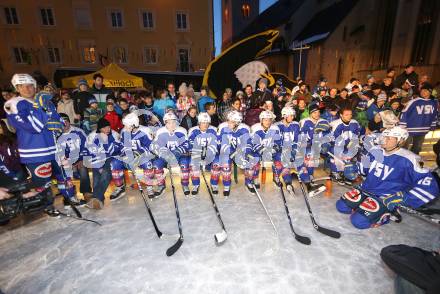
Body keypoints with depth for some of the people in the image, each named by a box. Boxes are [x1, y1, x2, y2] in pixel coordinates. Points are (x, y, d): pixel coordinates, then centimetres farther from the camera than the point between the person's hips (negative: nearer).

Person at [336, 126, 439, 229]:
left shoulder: (407, 160, -16)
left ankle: (386, 214, 4)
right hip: (365, 190, 6)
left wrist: (400, 198, -22)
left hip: (384, 198, -5)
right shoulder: (375, 151, 1)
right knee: (341, 206, -8)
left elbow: (430, 187, -15)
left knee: (359, 220, -21)